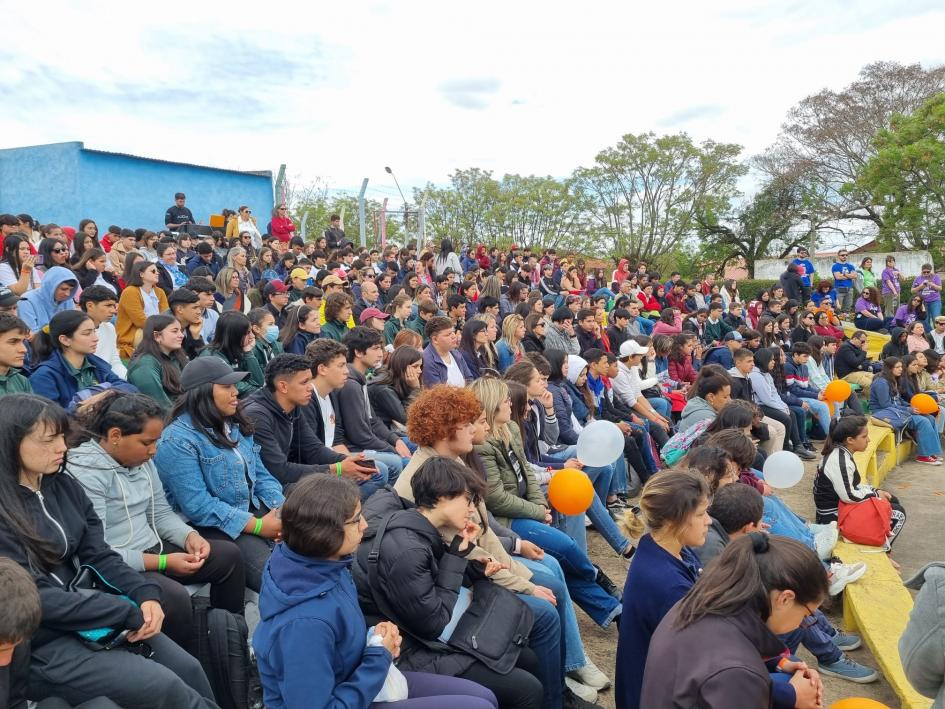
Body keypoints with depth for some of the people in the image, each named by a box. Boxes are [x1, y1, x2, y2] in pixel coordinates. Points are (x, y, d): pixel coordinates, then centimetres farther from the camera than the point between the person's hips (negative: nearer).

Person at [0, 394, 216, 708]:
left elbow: (99, 556, 5)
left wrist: (145, 594, -14)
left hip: (84, 614, 6)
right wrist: (130, 613, -20)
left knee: (188, 668, -4)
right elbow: (35, 598, -21)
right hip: (38, 642, -6)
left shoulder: (64, 486, 5)